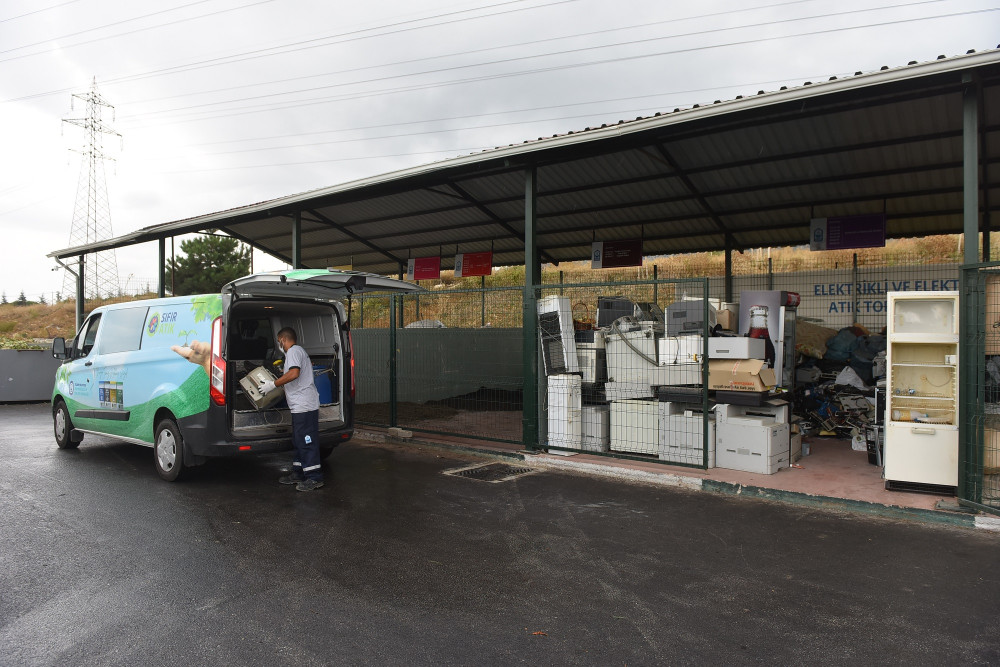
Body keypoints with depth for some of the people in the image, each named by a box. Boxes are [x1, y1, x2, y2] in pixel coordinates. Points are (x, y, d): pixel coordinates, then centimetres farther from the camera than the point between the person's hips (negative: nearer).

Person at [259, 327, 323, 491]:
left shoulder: (293, 351, -10)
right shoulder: (298, 350, 24)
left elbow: (294, 373, -25)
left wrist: (273, 384, -16)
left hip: (304, 405, -11)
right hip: (300, 406, 11)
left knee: (306, 441, -8)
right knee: (299, 441, 17)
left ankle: (314, 478, -4)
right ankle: (298, 473, 26)